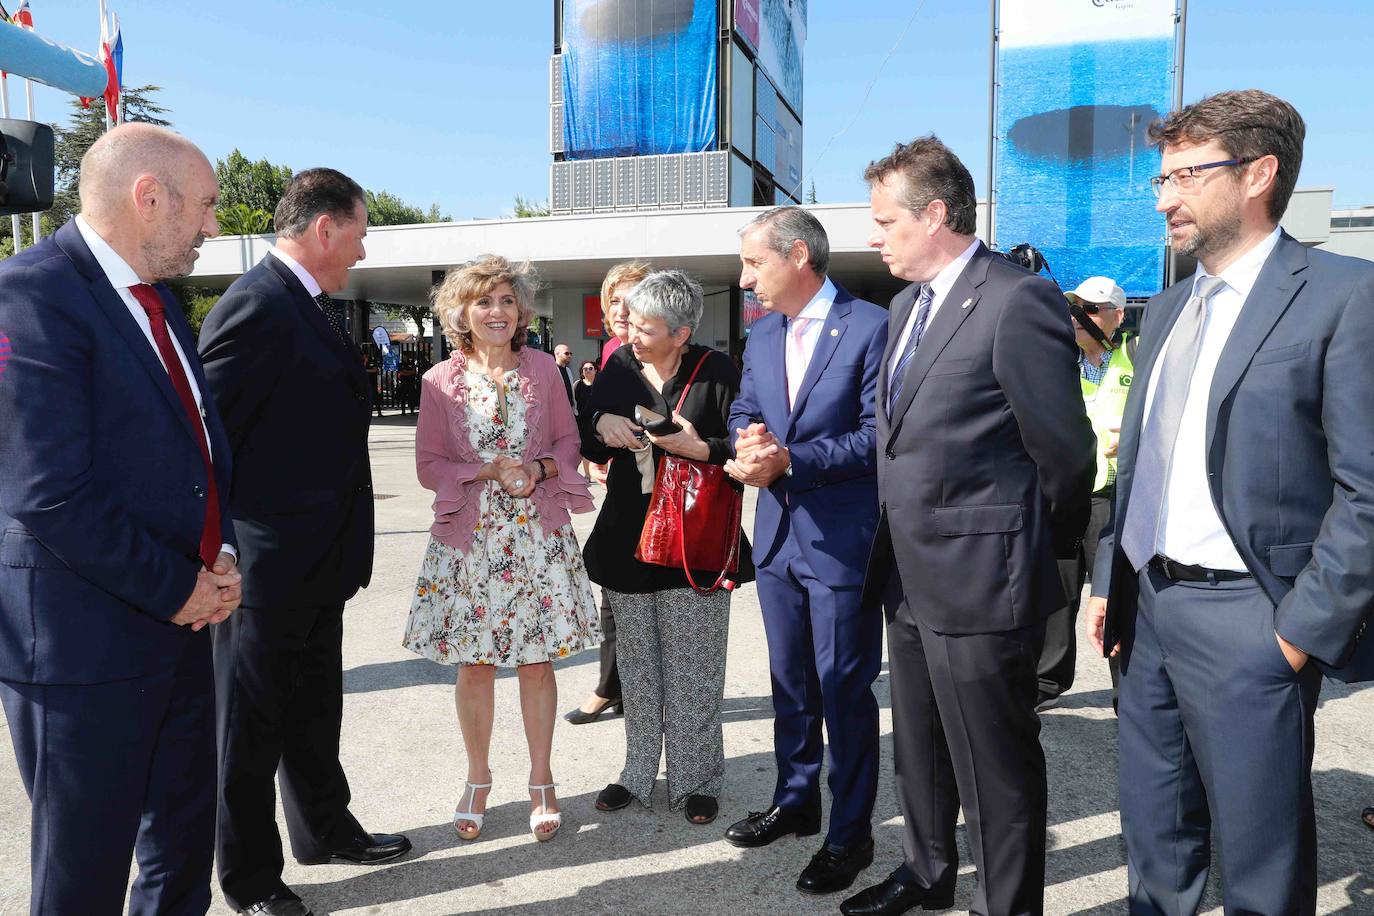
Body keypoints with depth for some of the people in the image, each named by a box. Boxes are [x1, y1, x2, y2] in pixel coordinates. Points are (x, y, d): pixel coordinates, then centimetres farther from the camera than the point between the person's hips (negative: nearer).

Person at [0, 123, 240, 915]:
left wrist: (220, 555, 1)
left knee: (185, 845, 22)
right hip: (86, 641, -8)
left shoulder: (159, 299, 11)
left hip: (182, 623, 8)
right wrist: (177, 590, -13)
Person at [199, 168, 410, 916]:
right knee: (251, 722, 9)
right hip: (267, 562, -9)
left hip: (317, 558, 9)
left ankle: (325, 829, 41)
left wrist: (344, 542, 14)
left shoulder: (316, 306, 10)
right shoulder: (257, 306, -20)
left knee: (314, 712, 23)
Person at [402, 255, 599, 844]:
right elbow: (428, 464, 0)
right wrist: (491, 471, -14)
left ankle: (541, 783, 21)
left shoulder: (543, 369, 3)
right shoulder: (440, 381, 0)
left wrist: (539, 469, -12)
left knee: (536, 659, 5)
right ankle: (478, 781, 27)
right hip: (469, 537, 0)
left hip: (538, 534, 1)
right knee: (474, 663, 7)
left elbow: (568, 442, 8)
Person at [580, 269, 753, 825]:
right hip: (627, 538, 4)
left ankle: (696, 780, 22)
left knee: (693, 670, 4)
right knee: (635, 666, 14)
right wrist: (601, 425, -7)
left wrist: (699, 448, -20)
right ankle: (639, 773, 30)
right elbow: (590, 448, 14)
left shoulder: (716, 371, -7)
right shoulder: (618, 367, 6)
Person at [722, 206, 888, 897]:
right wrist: (749, 441, -10)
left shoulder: (871, 326, -13)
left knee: (844, 689, 4)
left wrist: (790, 459, -23)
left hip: (842, 541, -7)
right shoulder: (761, 334, 10)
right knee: (790, 681, 19)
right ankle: (795, 802, 39)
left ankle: (850, 833, 22)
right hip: (778, 534, 7)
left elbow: (878, 433, -17)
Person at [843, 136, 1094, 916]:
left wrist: (1040, 552, 1)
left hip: (978, 580, -9)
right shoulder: (908, 304, 12)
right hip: (910, 578, 9)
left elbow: (1065, 450, -14)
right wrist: (900, 541, 13)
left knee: (996, 767, 8)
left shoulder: (1019, 301, -17)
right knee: (919, 753, 24)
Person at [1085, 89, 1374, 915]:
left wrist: (1303, 631, -15)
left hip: (1246, 620, -6)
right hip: (1149, 607, 7)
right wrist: (1111, 585, 12)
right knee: (1155, 845, 19)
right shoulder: (1167, 308, 13)